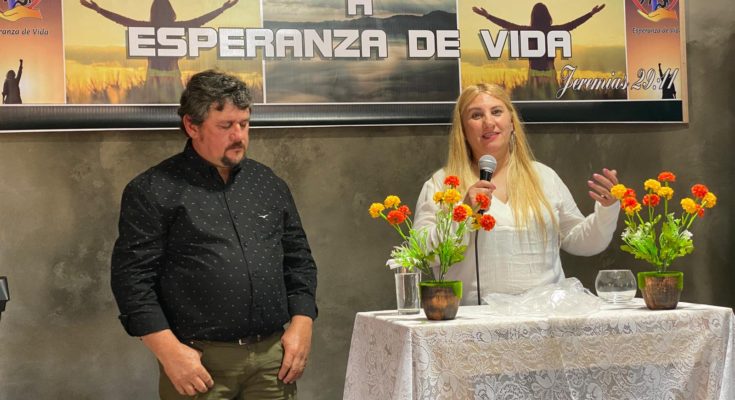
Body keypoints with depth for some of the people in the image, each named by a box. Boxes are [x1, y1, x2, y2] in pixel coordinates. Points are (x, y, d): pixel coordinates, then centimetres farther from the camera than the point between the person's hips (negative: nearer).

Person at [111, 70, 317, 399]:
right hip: (200, 361, -4)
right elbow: (132, 277, -8)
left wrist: (301, 324, 4)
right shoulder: (152, 192, -3)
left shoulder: (269, 184, 13)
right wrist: (170, 352, -14)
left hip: (272, 356, 4)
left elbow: (298, 259, 17)